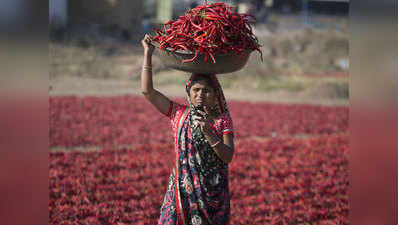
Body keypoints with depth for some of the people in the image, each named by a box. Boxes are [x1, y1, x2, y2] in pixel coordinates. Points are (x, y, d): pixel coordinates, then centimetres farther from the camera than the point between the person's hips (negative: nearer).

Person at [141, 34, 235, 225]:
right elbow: (147, 91, 3)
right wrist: (148, 54, 3)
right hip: (183, 189, 1)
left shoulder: (223, 120, 1)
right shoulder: (179, 114, 5)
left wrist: (208, 132, -21)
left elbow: (228, 157, -9)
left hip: (213, 193, -1)